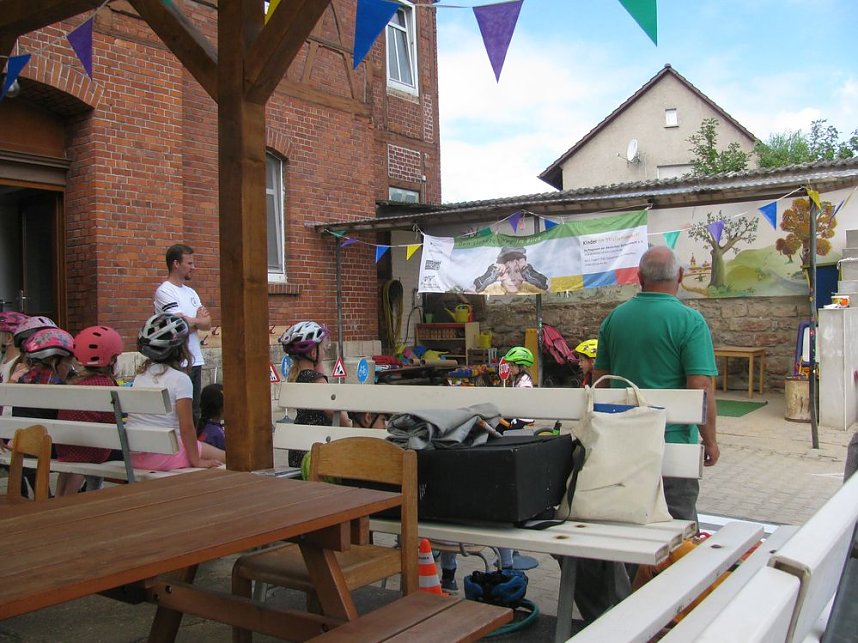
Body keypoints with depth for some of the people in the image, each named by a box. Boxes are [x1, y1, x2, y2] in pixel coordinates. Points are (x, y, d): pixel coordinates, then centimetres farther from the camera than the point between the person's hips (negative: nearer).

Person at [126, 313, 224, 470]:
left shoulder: (141, 375, 9)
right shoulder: (180, 379, -12)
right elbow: (186, 426, -15)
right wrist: (196, 460, -8)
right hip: (161, 456, -8)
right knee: (223, 457, 1)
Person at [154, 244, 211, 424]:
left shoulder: (191, 292, 18)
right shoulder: (165, 291, -8)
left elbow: (208, 324, 11)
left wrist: (192, 321, -9)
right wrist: (199, 319, 2)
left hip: (195, 360, 8)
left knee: (195, 413, 11)